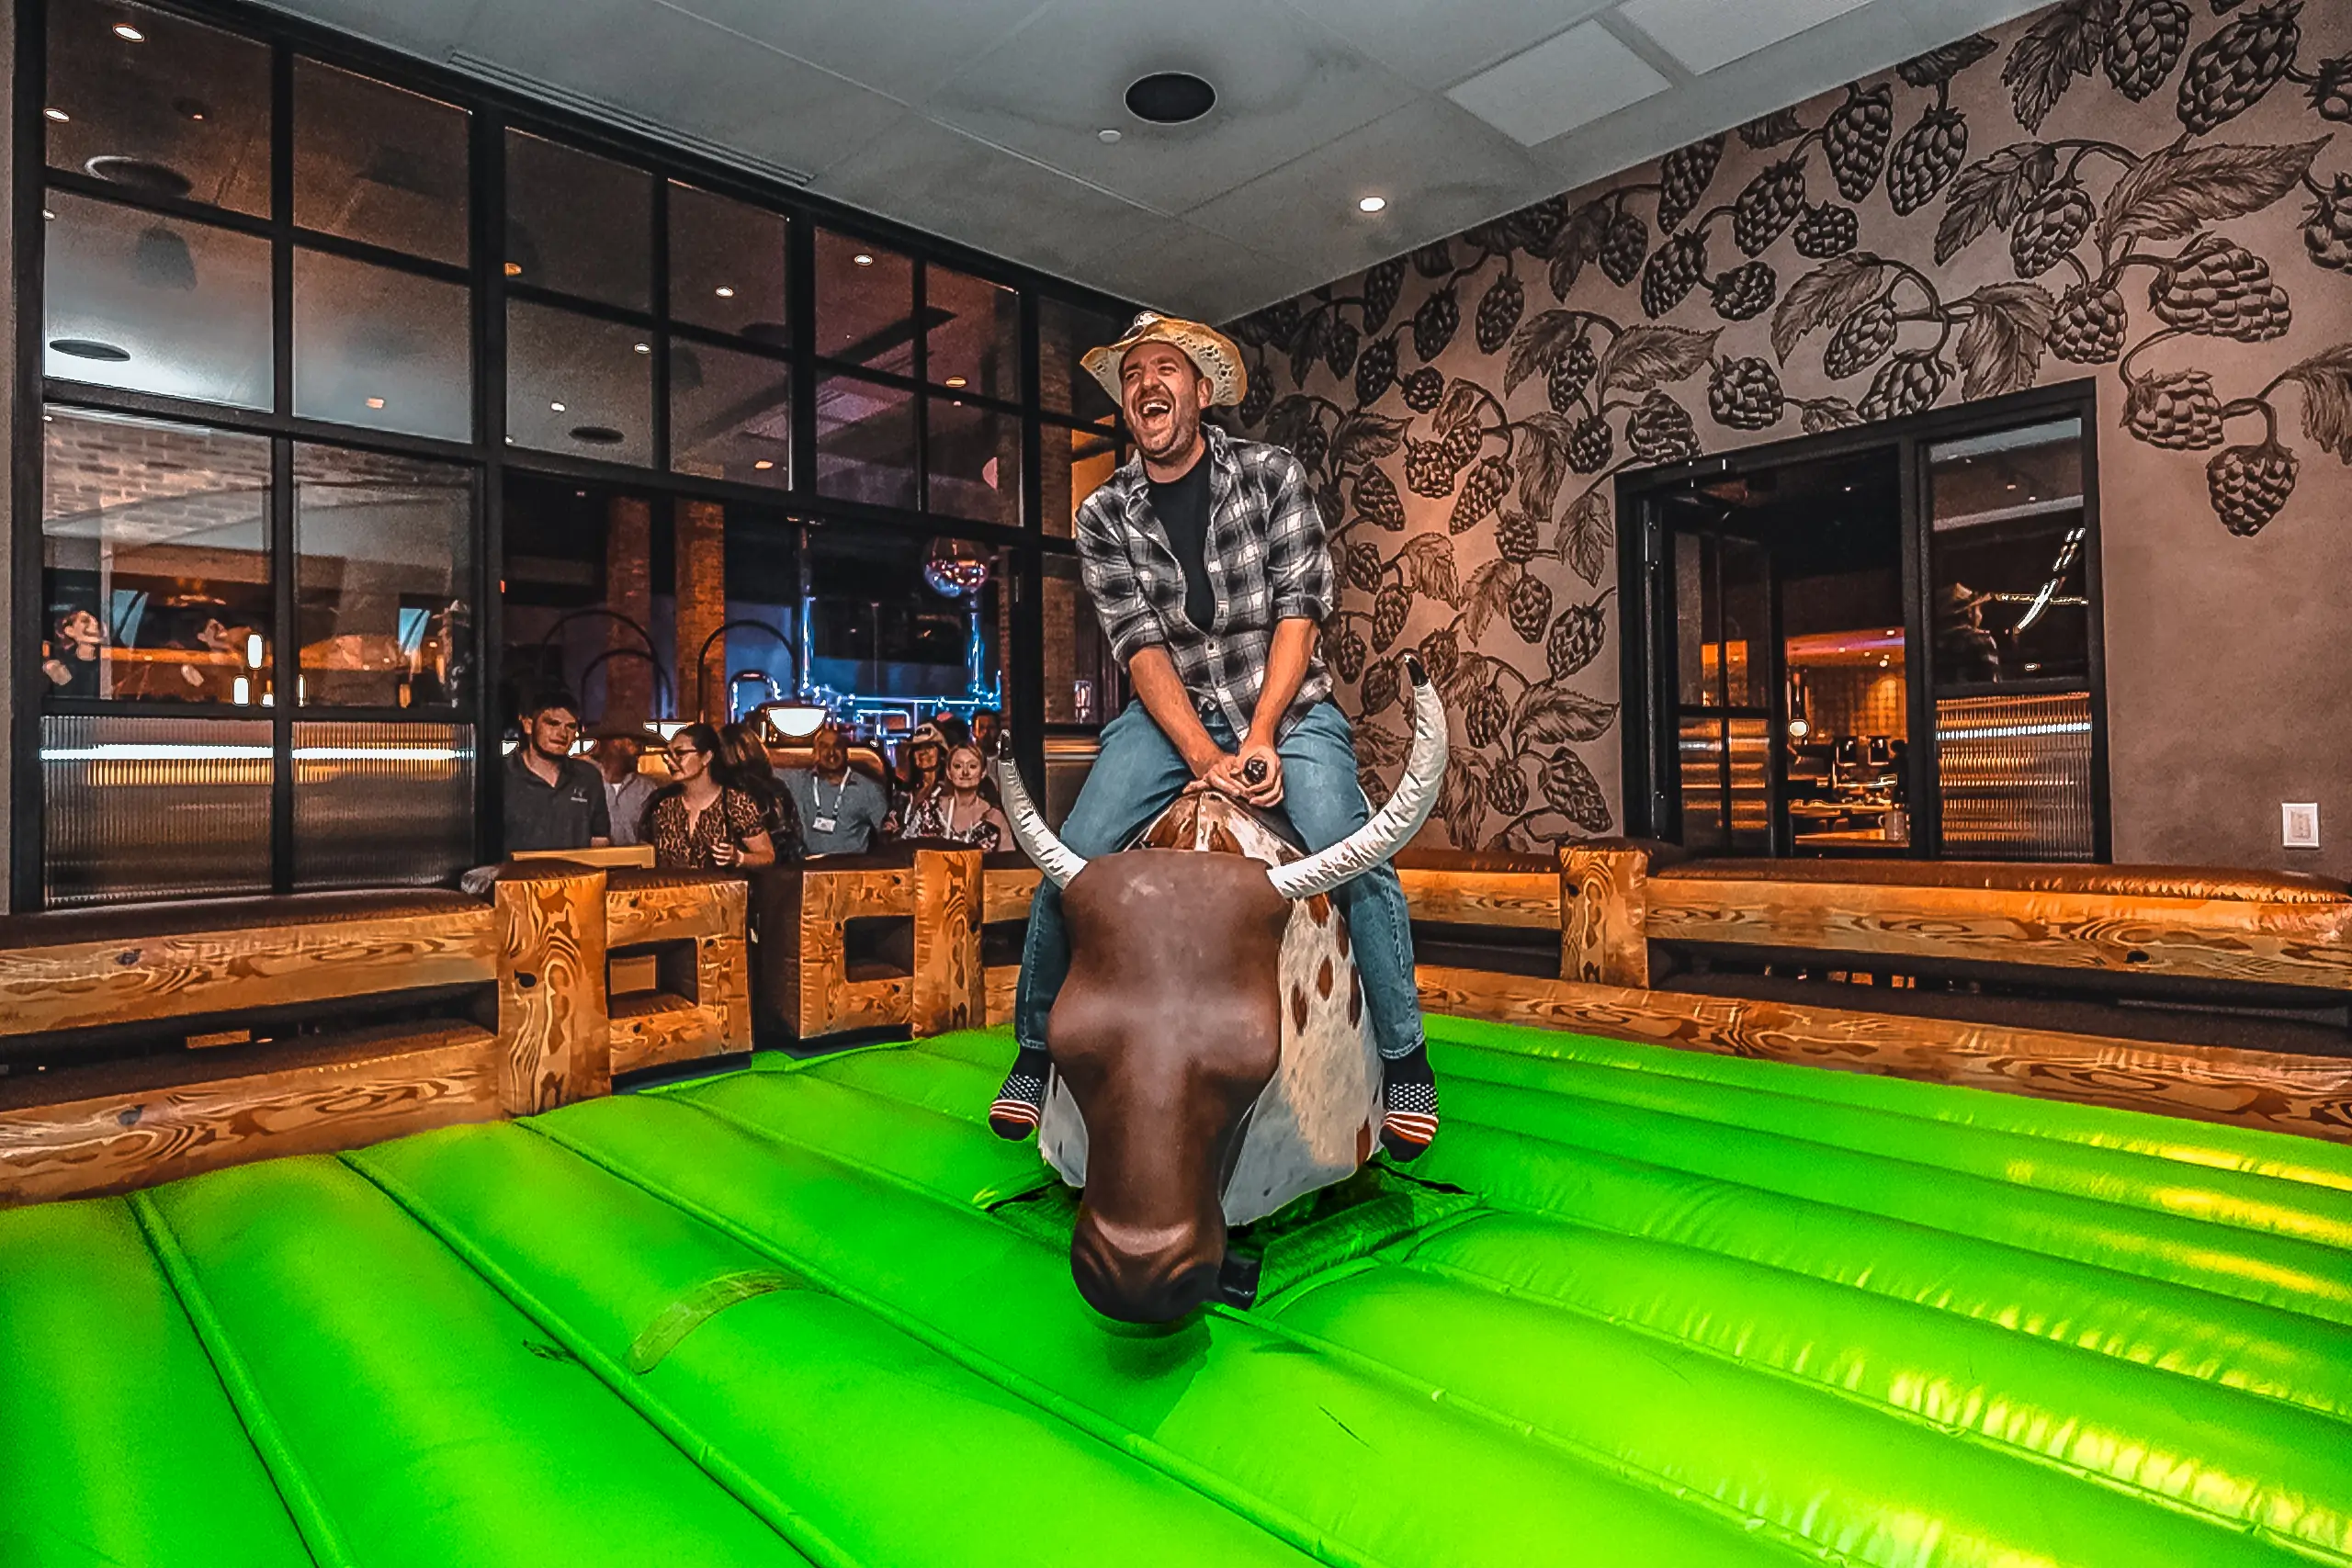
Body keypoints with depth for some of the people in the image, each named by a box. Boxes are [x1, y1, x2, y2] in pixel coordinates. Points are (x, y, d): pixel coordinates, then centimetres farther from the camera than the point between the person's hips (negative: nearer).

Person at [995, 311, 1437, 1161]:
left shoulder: (1273, 475, 0)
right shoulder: (1103, 517, 2)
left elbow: (1298, 611, -5)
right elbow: (1141, 645, -7)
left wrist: (1261, 738, -15)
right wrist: (1203, 754, -19)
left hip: (1285, 702, -1)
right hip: (1169, 710, 1)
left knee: (1358, 861, -21)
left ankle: (1405, 1066, 0)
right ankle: (1036, 1053, 9)